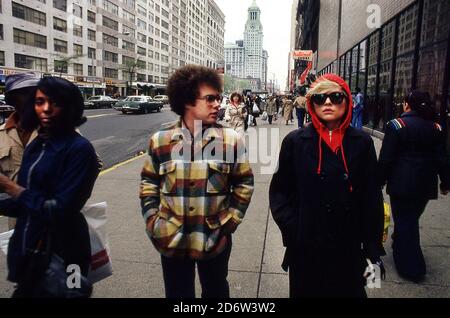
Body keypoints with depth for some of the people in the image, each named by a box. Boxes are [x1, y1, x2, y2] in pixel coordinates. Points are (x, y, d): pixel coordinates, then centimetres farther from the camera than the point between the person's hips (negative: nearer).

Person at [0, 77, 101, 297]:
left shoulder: (79, 149, -17)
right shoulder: (36, 145, 5)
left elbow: (60, 210, -21)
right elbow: (25, 203, 10)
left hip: (59, 255, -7)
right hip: (26, 250, 7)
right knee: (25, 292, 22)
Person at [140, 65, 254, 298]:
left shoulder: (231, 139, -9)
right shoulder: (160, 140, -6)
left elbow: (244, 183, 0)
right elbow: (148, 183, 6)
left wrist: (231, 220, -4)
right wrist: (152, 221, 1)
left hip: (215, 239, 0)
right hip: (171, 240, 1)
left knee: (216, 292, 23)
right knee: (177, 293, 21)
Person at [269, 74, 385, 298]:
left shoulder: (362, 143, -1)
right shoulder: (295, 141, -4)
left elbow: (372, 198, 1)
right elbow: (279, 191, -1)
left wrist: (373, 248, 0)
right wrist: (291, 230, -11)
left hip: (349, 249, 1)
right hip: (305, 249, -1)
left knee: (348, 290, 17)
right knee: (306, 290, 17)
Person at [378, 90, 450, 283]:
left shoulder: (396, 125, -11)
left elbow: (386, 158, -13)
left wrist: (380, 181, -3)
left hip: (402, 185, -5)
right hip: (426, 185, 5)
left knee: (404, 222, 5)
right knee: (411, 220, 20)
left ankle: (412, 268, 11)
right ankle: (400, 247, 39)